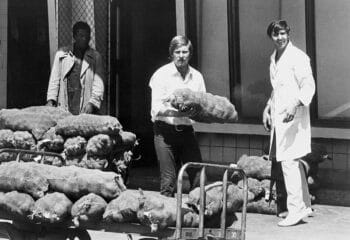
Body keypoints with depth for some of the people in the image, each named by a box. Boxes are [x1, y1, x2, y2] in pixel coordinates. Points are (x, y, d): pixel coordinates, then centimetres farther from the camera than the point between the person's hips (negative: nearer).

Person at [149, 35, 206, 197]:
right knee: (168, 180, -2)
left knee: (198, 177, -1)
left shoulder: (196, 76, 10)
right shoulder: (162, 75, -3)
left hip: (187, 130, 4)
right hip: (166, 131, -4)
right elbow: (156, 108, -10)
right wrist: (176, 113, -26)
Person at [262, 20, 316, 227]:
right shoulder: (274, 58, 16)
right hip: (279, 117, 9)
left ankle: (296, 209, -11)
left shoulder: (298, 57, -10)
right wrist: (268, 109, 21)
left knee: (289, 162, -13)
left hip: (293, 117, -9)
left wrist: (295, 105, -27)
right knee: (293, 162, 14)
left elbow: (309, 86, -15)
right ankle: (305, 205, 23)